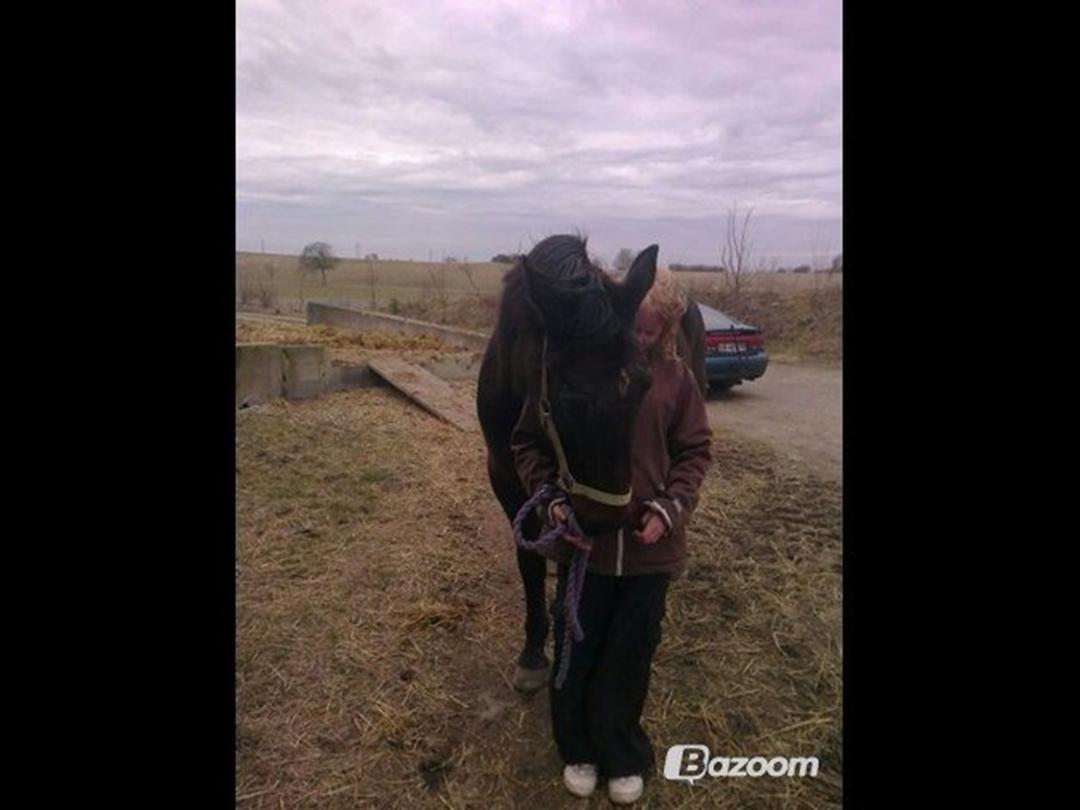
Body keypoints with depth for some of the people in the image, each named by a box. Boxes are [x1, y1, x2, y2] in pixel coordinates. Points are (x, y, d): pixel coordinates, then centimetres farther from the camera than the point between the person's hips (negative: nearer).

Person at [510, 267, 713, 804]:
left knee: (630, 658, 18)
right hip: (581, 539, -1)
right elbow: (526, 442, -3)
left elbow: (695, 451, 2)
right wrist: (553, 500, -15)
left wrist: (670, 507, -12)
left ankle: (623, 756, 44)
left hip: (651, 544, 1)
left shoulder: (676, 377, -5)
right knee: (576, 653, 16)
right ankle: (579, 749, 44)